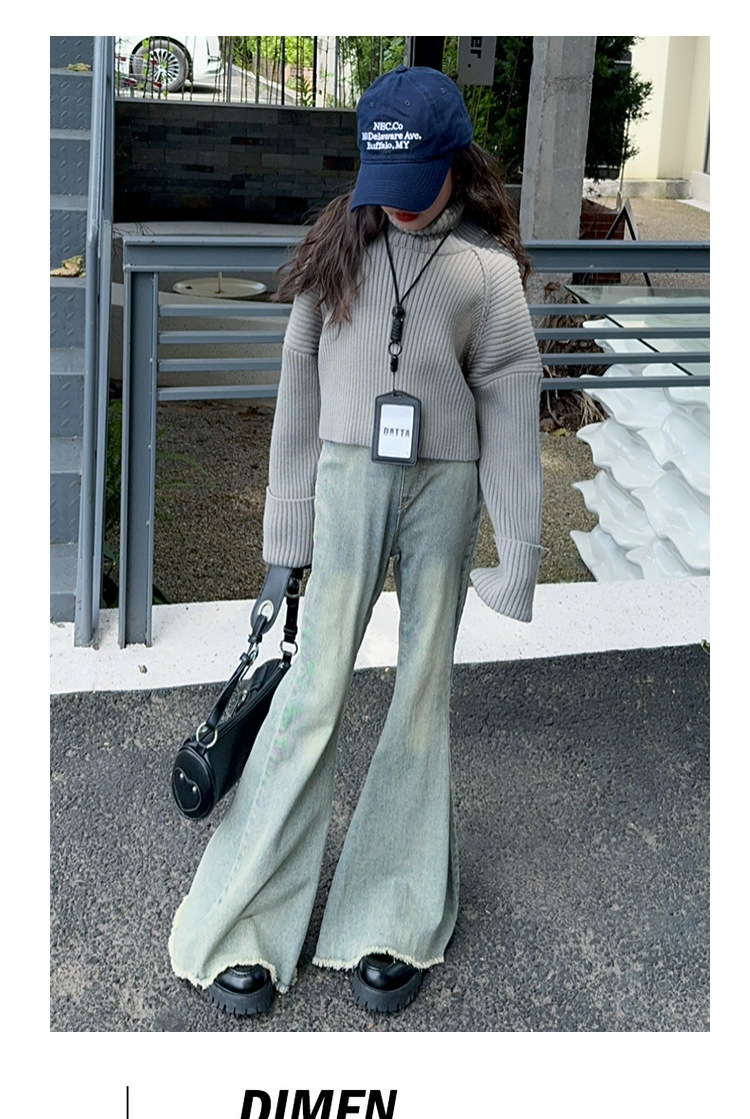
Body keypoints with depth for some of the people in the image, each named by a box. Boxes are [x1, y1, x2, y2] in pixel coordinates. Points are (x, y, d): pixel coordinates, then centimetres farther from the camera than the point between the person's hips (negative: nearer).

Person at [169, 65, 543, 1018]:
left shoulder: (488, 268, -2)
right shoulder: (339, 241, 2)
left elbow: (511, 414, -2)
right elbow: (300, 379, 5)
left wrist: (515, 560, -5)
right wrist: (288, 519, 3)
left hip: (446, 489, 0)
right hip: (349, 476, 0)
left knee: (424, 686, 6)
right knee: (316, 683, -3)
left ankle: (393, 922, 18)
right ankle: (243, 925, 6)